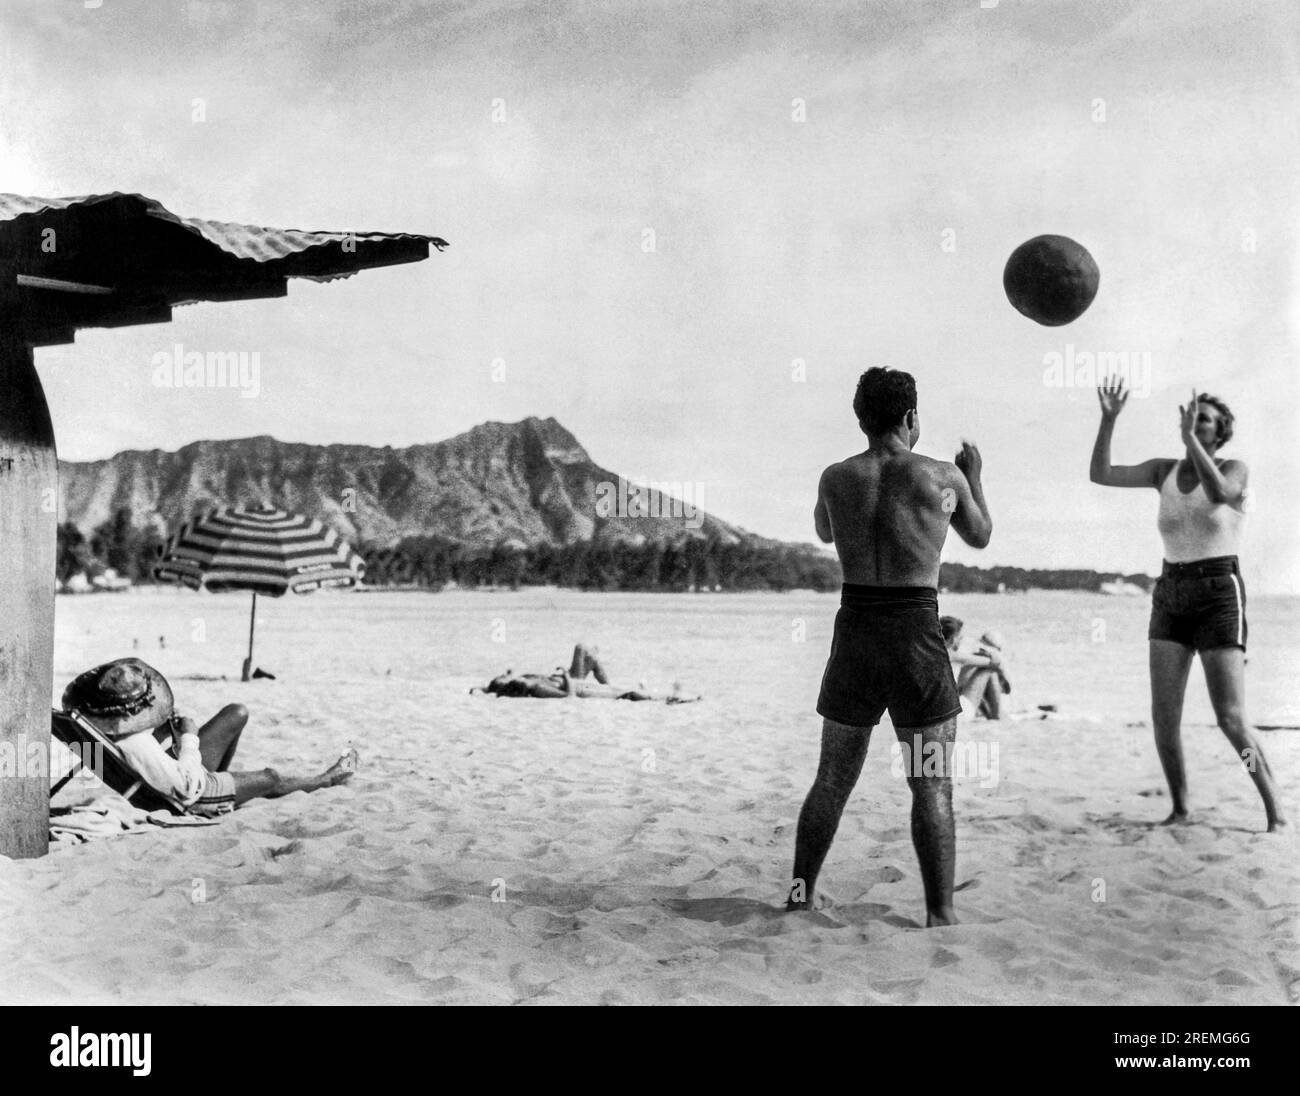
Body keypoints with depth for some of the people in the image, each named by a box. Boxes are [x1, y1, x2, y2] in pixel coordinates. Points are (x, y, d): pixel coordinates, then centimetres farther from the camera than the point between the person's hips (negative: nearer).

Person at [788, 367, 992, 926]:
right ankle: (940, 916, 4)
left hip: (855, 629, 3)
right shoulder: (942, 476, -2)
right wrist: (973, 476, 31)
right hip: (916, 633, -3)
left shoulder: (835, 477, 3)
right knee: (932, 788, 4)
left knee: (832, 780, 14)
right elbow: (980, 537, 16)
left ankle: (800, 898, 20)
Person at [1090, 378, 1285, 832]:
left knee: (1231, 720, -10)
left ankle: (1275, 809, 6)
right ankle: (1180, 809, 9)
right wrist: (1109, 419, -12)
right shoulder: (1165, 470, 9)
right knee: (1164, 715, -6)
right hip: (1170, 597, 4)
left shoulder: (1236, 469, -5)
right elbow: (1100, 474, -2)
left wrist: (1190, 436, -26)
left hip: (1220, 598, -4)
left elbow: (1217, 494, -30)